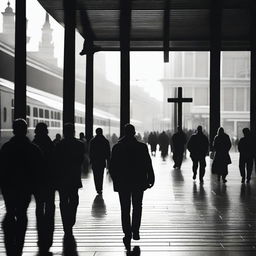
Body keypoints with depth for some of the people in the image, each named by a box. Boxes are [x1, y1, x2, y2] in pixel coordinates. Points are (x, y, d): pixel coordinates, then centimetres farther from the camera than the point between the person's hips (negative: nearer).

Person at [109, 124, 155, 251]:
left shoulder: (117, 147, -5)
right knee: (137, 207, 17)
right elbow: (148, 165, -5)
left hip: (122, 183, 0)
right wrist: (150, 179, 4)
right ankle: (135, 232, 15)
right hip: (138, 183, 0)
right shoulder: (142, 147, -7)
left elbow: (112, 167, -2)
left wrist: (116, 181, 10)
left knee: (125, 209, 5)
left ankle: (127, 235, -1)